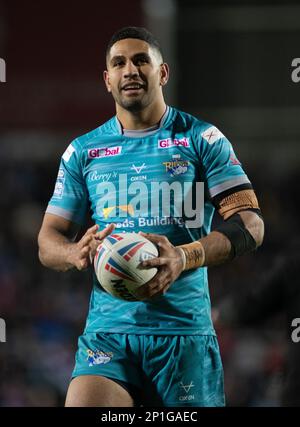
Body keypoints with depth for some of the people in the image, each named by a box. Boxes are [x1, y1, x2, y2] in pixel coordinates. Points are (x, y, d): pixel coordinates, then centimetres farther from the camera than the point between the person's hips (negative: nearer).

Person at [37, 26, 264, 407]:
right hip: (107, 330, 1)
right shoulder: (82, 151, 14)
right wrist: (78, 254, -10)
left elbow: (250, 223, -3)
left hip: (185, 330, -1)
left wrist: (185, 257, -21)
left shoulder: (202, 139, 5)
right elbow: (48, 241, 15)